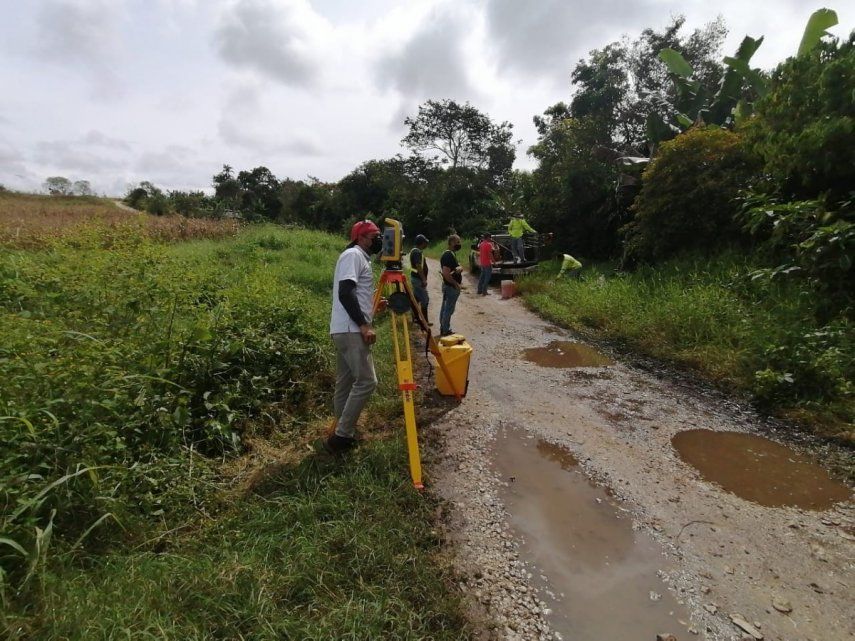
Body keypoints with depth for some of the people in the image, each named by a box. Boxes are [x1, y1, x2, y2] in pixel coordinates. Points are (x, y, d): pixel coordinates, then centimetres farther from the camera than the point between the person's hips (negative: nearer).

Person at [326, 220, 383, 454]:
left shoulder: (361, 258, 22)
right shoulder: (353, 255, -8)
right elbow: (345, 293, -20)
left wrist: (374, 303, 23)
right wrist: (364, 325, -22)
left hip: (347, 330, 10)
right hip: (350, 329, -10)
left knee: (346, 383, 12)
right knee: (366, 381, -11)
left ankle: (343, 434, 20)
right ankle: (341, 436, -4)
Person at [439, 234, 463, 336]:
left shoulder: (447, 254, 12)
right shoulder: (449, 255, -20)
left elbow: (459, 267, 14)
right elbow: (446, 273, -28)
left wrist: (459, 268, -10)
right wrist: (456, 284, -20)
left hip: (447, 286, 11)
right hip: (451, 287, -11)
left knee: (445, 308, 15)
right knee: (449, 309, -2)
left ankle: (443, 328, 25)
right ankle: (445, 331, 6)